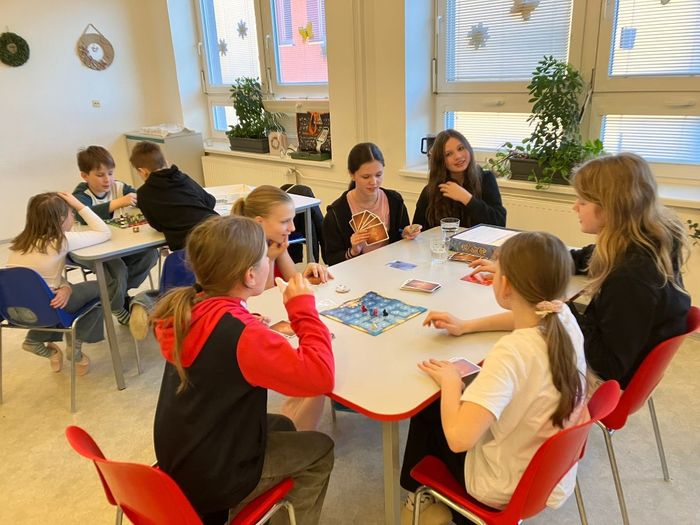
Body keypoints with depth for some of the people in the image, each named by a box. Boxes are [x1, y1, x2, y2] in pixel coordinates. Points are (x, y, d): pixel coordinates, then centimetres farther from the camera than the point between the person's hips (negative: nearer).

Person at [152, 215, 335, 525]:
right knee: (320, 450, 10)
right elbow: (319, 376, -32)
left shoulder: (188, 306, -9)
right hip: (210, 478, -7)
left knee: (282, 427, 26)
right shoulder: (241, 334, -32)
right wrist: (304, 307, -24)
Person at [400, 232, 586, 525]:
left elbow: (458, 438, -42)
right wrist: (466, 326, 5)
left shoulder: (512, 353, -37)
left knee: (427, 409, 15)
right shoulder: (564, 317, -14)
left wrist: (450, 380, -24)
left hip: (508, 489, -6)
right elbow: (527, 317, 11)